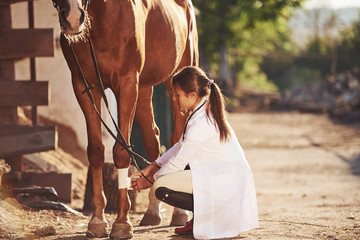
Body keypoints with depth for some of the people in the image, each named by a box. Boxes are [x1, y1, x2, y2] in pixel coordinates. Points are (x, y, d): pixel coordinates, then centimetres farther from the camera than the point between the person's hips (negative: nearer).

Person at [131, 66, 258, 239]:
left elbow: (178, 162, -14)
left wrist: (150, 180, 0)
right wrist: (149, 169, 9)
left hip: (227, 183, -10)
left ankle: (214, 215, -6)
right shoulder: (204, 112, 9)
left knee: (162, 188, -15)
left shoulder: (201, 123, -21)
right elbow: (179, 147, 14)